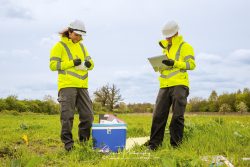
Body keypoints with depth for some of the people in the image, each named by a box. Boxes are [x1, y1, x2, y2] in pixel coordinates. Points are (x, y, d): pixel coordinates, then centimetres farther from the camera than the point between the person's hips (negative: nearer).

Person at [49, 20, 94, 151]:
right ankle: (68, 144, 4)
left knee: (87, 115, 7)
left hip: (82, 86, 6)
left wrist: (89, 64, -6)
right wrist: (72, 63, -15)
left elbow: (91, 63, 19)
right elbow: (53, 65, -8)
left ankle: (83, 142, 20)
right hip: (67, 86, -6)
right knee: (67, 116, -4)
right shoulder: (60, 46, 0)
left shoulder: (81, 46, 19)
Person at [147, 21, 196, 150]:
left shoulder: (185, 47, 4)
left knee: (177, 116, -3)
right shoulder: (165, 47, 25)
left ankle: (176, 144, 4)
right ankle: (154, 143, 4)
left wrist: (175, 63, -18)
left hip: (179, 85, -6)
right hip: (164, 86, 6)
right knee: (158, 115, 0)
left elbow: (191, 64, -6)